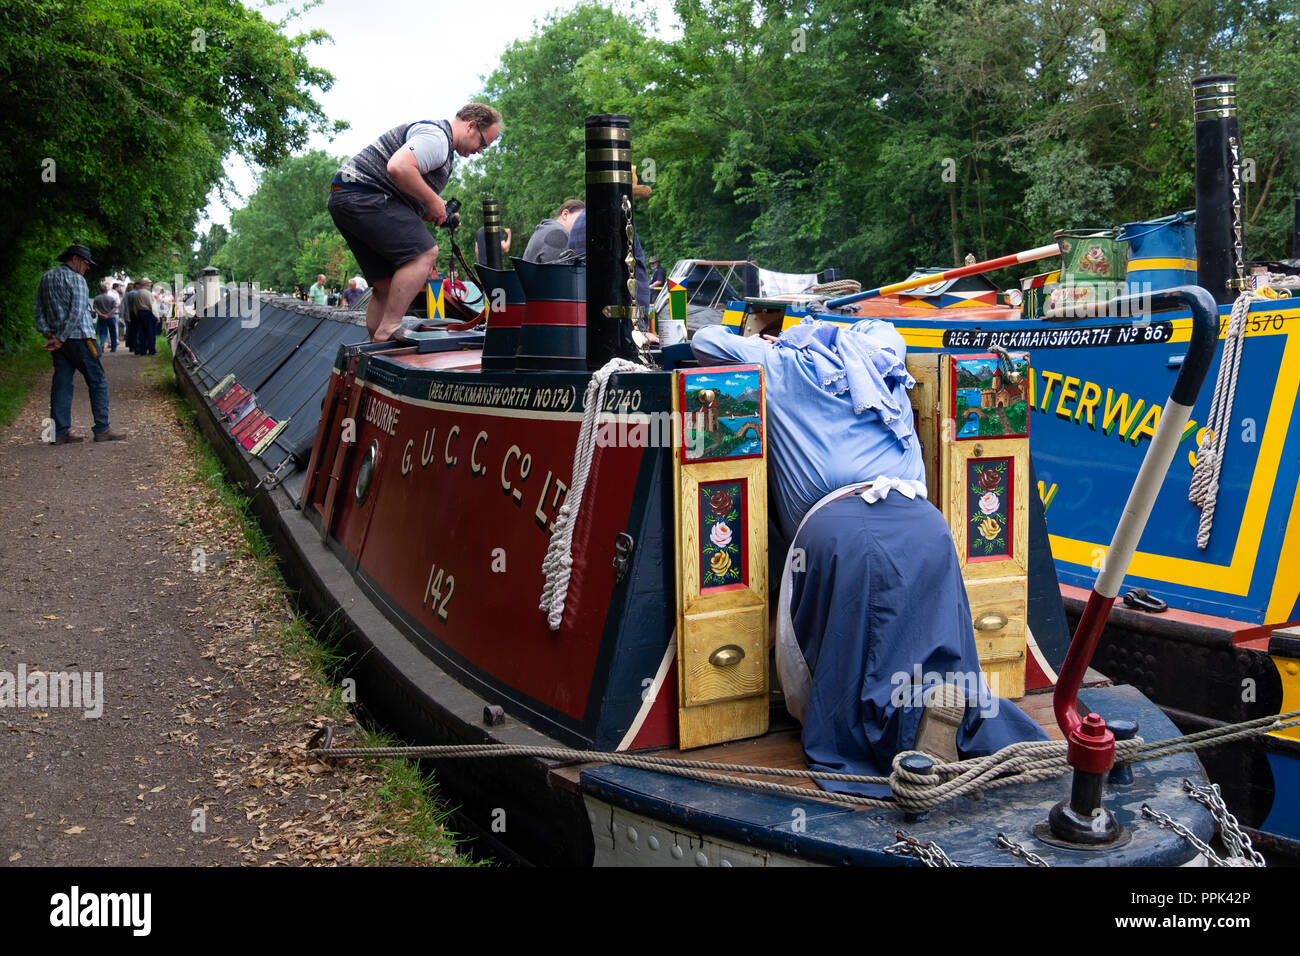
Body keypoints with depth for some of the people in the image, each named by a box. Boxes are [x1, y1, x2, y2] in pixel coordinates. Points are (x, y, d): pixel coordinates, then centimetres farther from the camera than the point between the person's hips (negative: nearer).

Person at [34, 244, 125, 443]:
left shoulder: (45, 278, 17)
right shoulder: (76, 279, -8)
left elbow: (39, 311, 13)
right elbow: (77, 312, -18)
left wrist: (48, 333, 2)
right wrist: (61, 338, -15)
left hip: (58, 340, 8)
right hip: (78, 337, -8)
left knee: (62, 384, 7)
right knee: (98, 381, -1)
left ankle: (60, 432, 5)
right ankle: (102, 429, -2)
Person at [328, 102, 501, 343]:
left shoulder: (440, 140, 26)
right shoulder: (437, 137, -10)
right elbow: (398, 167, -27)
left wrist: (431, 213, 13)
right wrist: (433, 202, -15)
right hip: (362, 196, -11)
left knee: (387, 286, 8)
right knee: (423, 254, -20)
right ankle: (389, 330, -23)